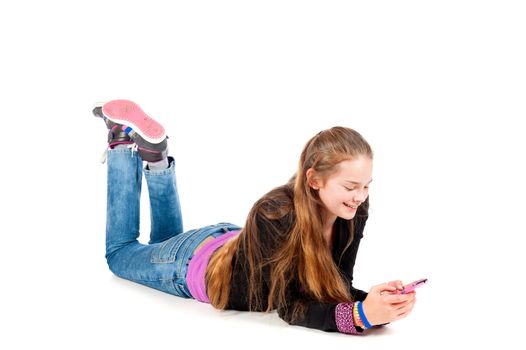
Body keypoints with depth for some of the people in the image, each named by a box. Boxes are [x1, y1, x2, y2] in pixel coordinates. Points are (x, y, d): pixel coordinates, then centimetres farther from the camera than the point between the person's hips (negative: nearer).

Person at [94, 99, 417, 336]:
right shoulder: (274, 215, -44)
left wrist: (371, 301, -44)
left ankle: (156, 159, 33)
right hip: (196, 264, -5)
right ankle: (123, 140, 30)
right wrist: (360, 315, -55)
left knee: (164, 240, 38)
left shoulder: (354, 211, -27)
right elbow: (290, 308, -40)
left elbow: (337, 287, -22)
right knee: (120, 253, 27)